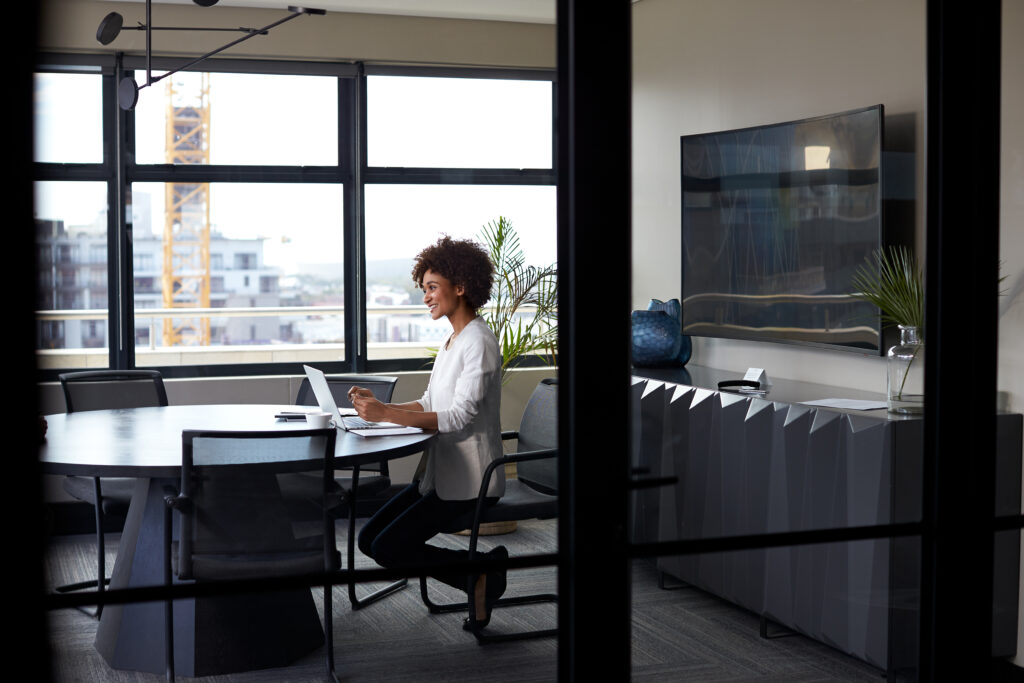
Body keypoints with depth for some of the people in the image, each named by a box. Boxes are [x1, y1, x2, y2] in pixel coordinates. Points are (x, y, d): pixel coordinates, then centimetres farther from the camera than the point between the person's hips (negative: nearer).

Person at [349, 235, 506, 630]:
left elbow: (460, 416, -25)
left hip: (468, 482, -10)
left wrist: (386, 415, -29)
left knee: (388, 548, -16)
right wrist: (378, 406, 0)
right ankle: (482, 571, 5)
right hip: (440, 474, 10)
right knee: (369, 538, 4)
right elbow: (429, 406, 16)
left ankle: (482, 572, -1)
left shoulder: (478, 343, -16)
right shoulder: (453, 340, 14)